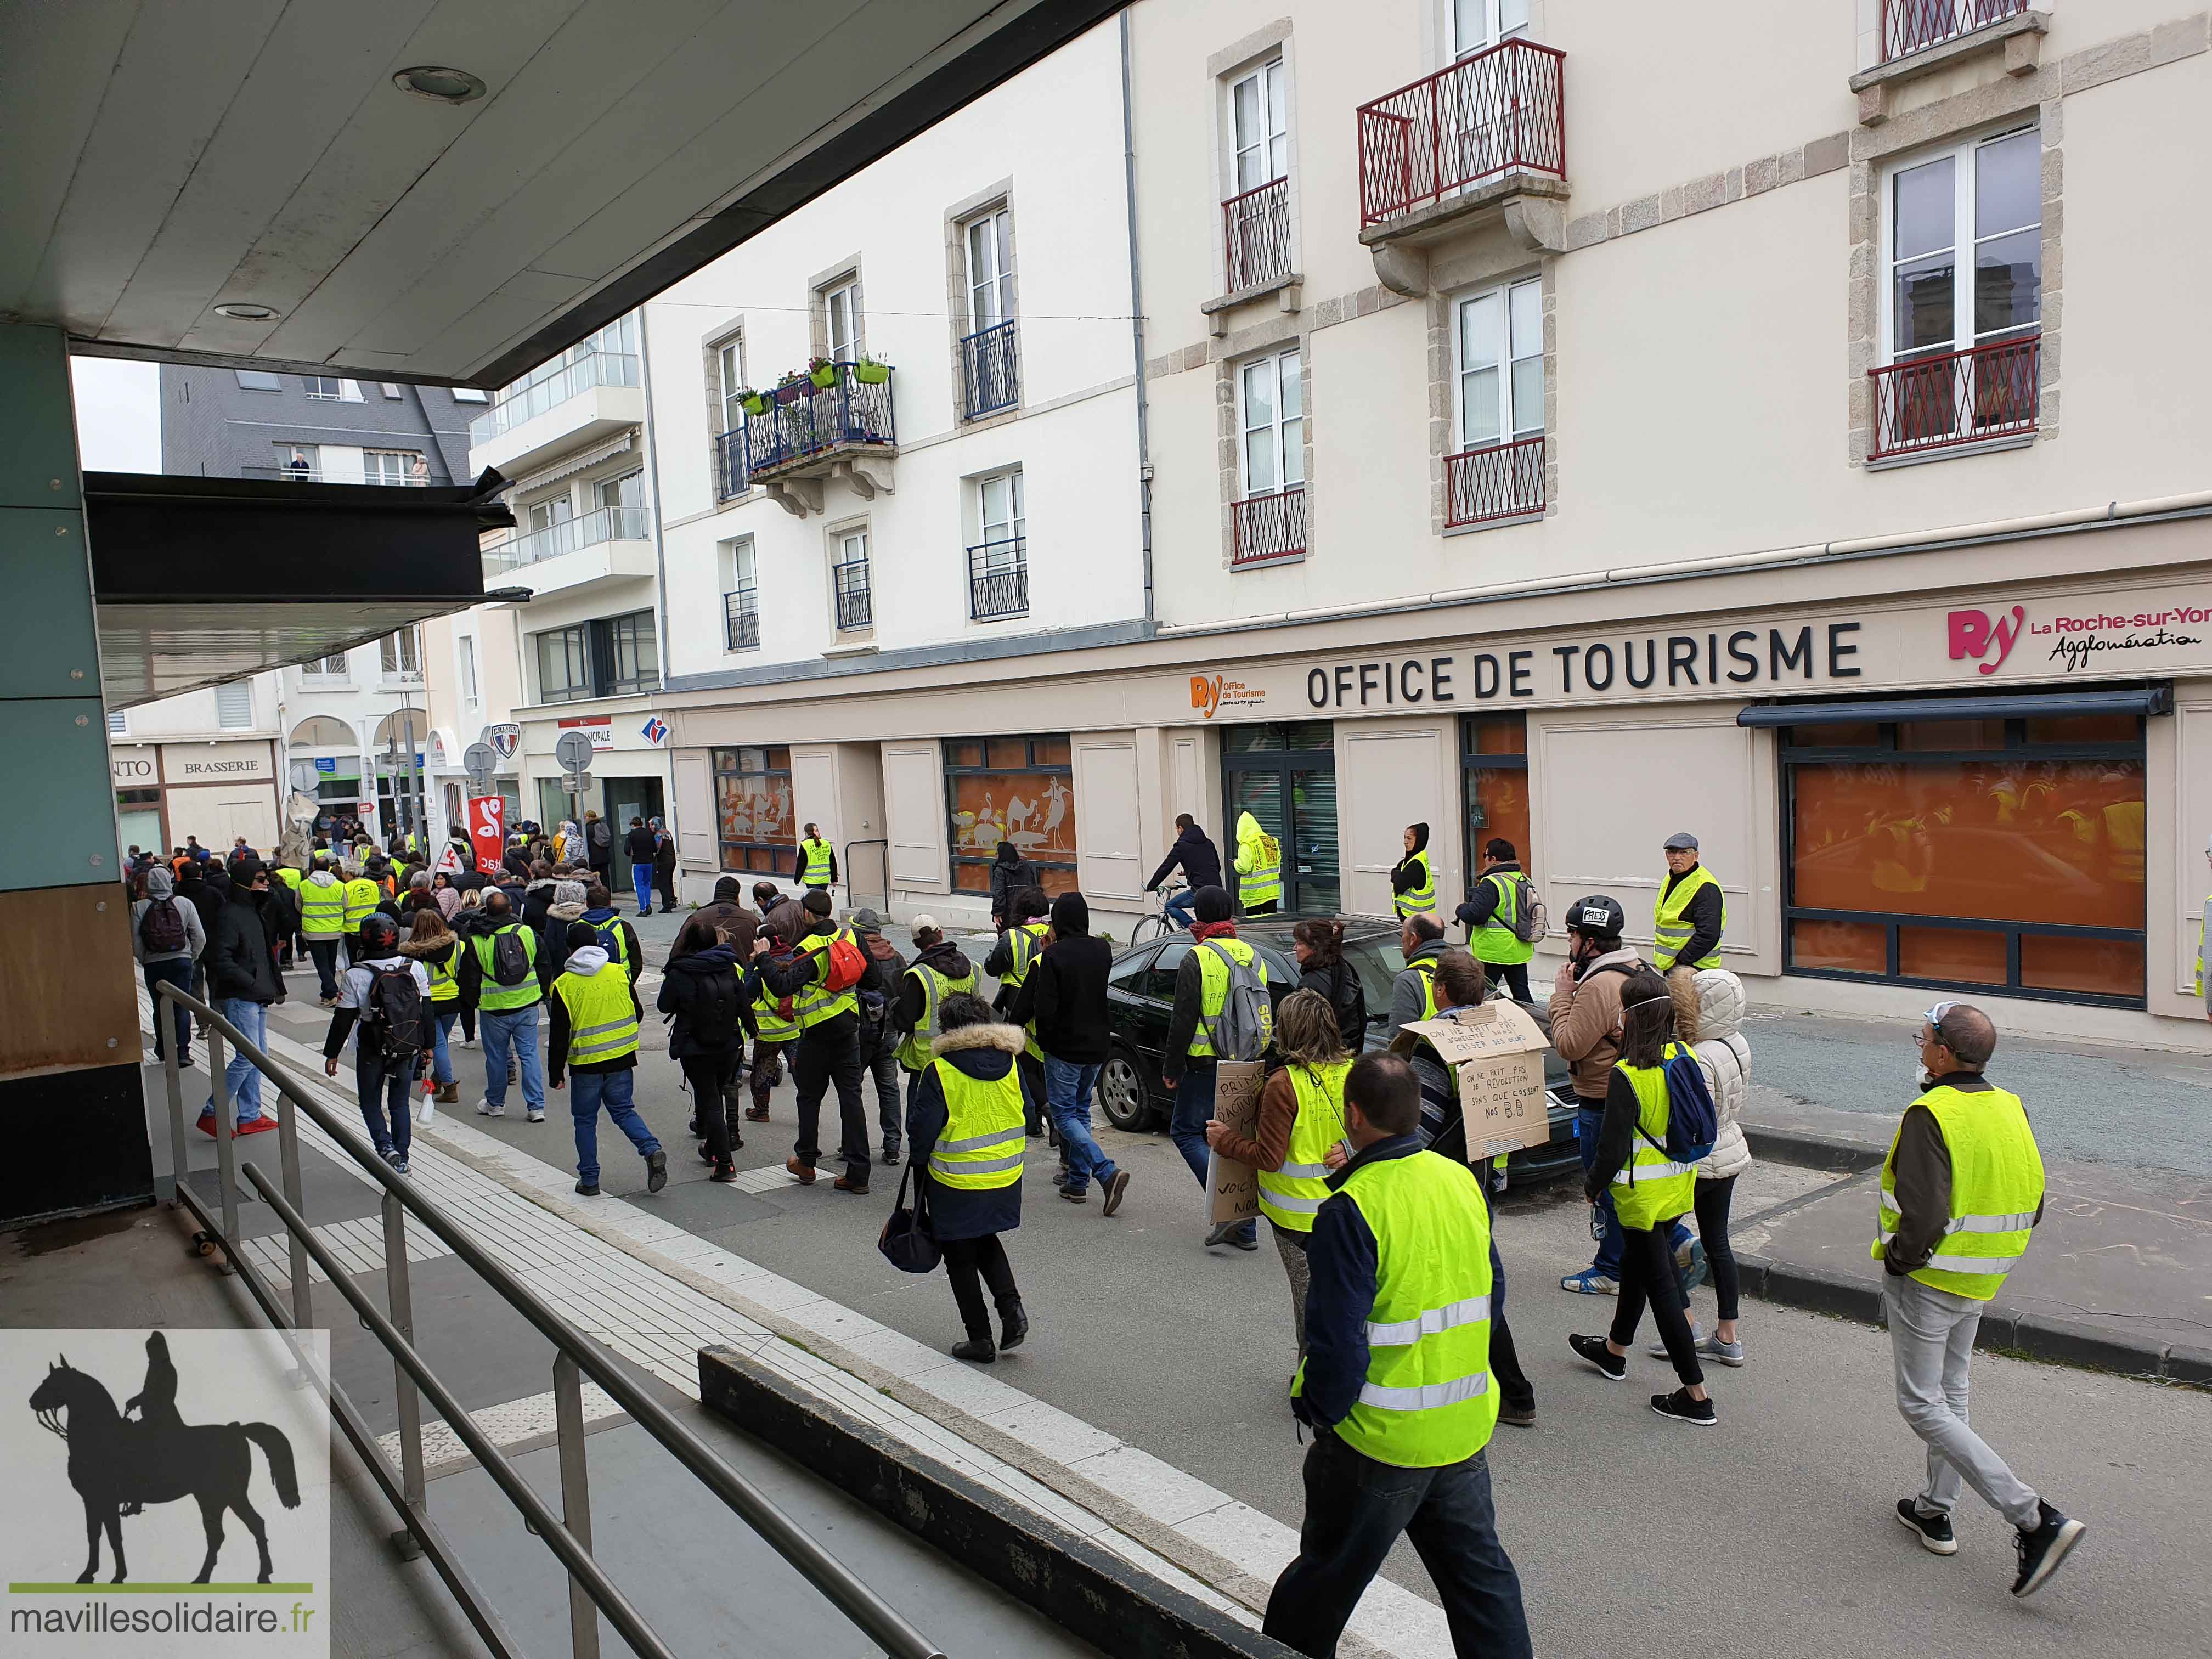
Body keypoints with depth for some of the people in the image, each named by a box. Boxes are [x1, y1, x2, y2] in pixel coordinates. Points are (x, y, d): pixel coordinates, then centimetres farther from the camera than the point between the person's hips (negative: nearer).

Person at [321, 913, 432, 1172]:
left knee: (370, 1102, 14)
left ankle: (385, 1145, -7)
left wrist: (331, 1054, 3)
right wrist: (428, 1045, 14)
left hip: (372, 1051, -3)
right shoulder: (415, 968, -4)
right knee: (399, 1103, 16)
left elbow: (343, 1019, -8)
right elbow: (426, 1011, 3)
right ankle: (401, 1157, 16)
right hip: (409, 1049, 3)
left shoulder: (356, 975, -13)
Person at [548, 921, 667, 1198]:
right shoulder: (619, 973, -1)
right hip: (621, 1060, 3)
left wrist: (556, 1073, 1)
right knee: (624, 1111, 15)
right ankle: (652, 1150, -8)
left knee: (585, 1120, 12)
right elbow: (638, 1014, 8)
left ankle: (589, 1180, 15)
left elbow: (560, 1035, -8)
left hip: (585, 1064, -2)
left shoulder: (564, 985, -9)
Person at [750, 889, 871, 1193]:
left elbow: (783, 986, -27)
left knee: (809, 1097, 13)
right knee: (851, 1098, 4)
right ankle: (858, 1175, 3)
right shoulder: (847, 936, 2)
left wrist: (763, 957, -15)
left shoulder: (810, 950, -18)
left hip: (818, 1034, -5)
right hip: (849, 1030, 5)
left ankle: (806, 1162, 26)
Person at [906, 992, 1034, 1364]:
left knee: (961, 1259, 11)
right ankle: (1011, 1306, 9)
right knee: (986, 1242, 27)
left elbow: (921, 1129, -15)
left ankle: (980, 1339, 15)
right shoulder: (1010, 1063, -3)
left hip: (956, 1184, -5)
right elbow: (1027, 1113, 6)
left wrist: (920, 1160, 5)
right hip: (1006, 1178, 5)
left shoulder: (939, 1071, -17)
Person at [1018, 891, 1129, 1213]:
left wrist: (1045, 1038, -1)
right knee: (1081, 1111, 19)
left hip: (1064, 1047, -6)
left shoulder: (1054, 955, -17)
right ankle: (1078, 1181, 21)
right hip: (1097, 1045, 6)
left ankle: (1107, 1172, -14)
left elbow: (1044, 1007, -21)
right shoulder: (1103, 950, 0)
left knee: (1064, 1114, 2)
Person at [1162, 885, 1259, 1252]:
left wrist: (1171, 1069, -4)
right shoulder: (1252, 955, 9)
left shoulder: (1196, 959, -12)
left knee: (1186, 1131, 6)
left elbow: (1184, 1021, -13)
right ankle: (1245, 1229, 14)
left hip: (1206, 1066, -6)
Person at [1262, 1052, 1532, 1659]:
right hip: (1467, 1425, 6)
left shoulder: (1351, 1211, -22)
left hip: (1380, 1436, -5)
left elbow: (1336, 1340, -21)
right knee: (1479, 1567, 19)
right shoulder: (1463, 1182, -1)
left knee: (1329, 1570, 14)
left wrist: (1320, 1412, -6)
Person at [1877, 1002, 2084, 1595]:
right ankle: (1936, 1511, 34)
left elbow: (1922, 1216, -30)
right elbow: (2032, 1204, 8)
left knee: (1923, 1406, 1)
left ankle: (2035, 1519, -6)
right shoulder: (2011, 1110, 1)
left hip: (1927, 1279, -8)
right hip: (1981, 1281, 8)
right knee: (1951, 1392, 22)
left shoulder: (1930, 1116, -25)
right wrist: (1990, 1255, 16)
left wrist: (1898, 1261, -12)